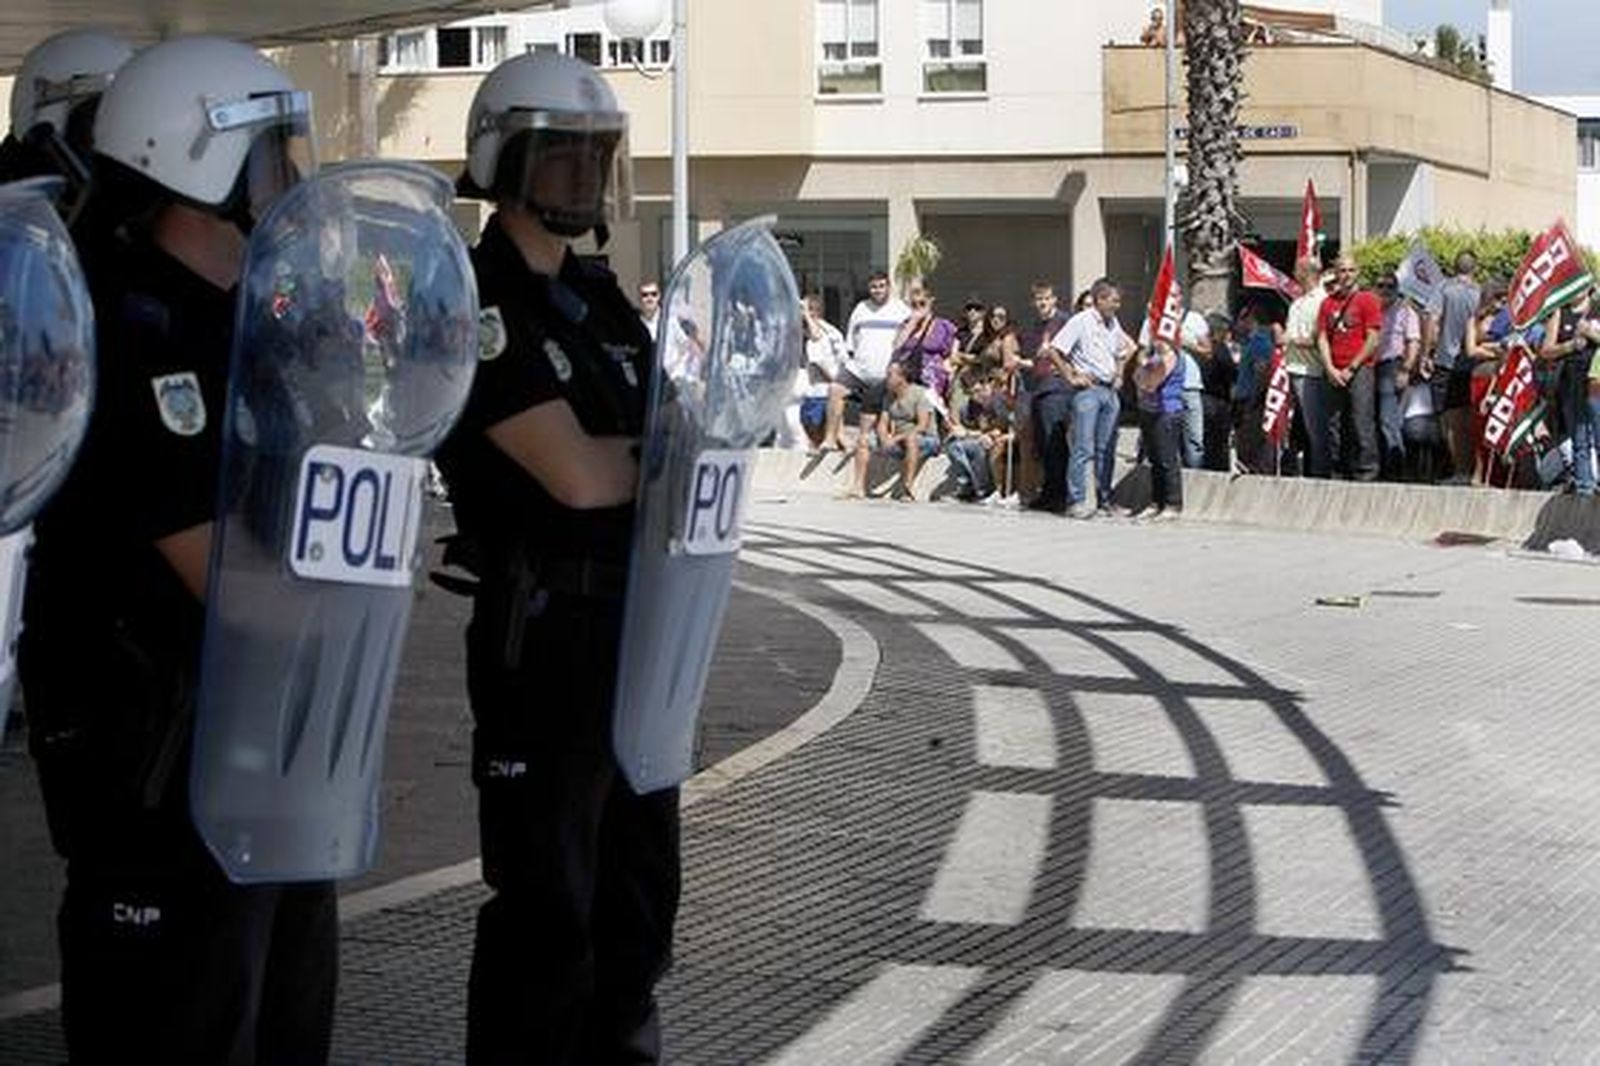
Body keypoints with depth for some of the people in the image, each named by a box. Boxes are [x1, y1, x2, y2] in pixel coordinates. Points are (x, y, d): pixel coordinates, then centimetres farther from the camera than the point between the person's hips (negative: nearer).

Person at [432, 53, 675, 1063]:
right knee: (546, 898, -2)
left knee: (639, 877, 17)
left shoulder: (598, 294, 13)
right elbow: (577, 476, -21)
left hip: (643, 614, 8)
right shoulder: (475, 302, -13)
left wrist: (614, 456, -11)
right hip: (548, 628, -8)